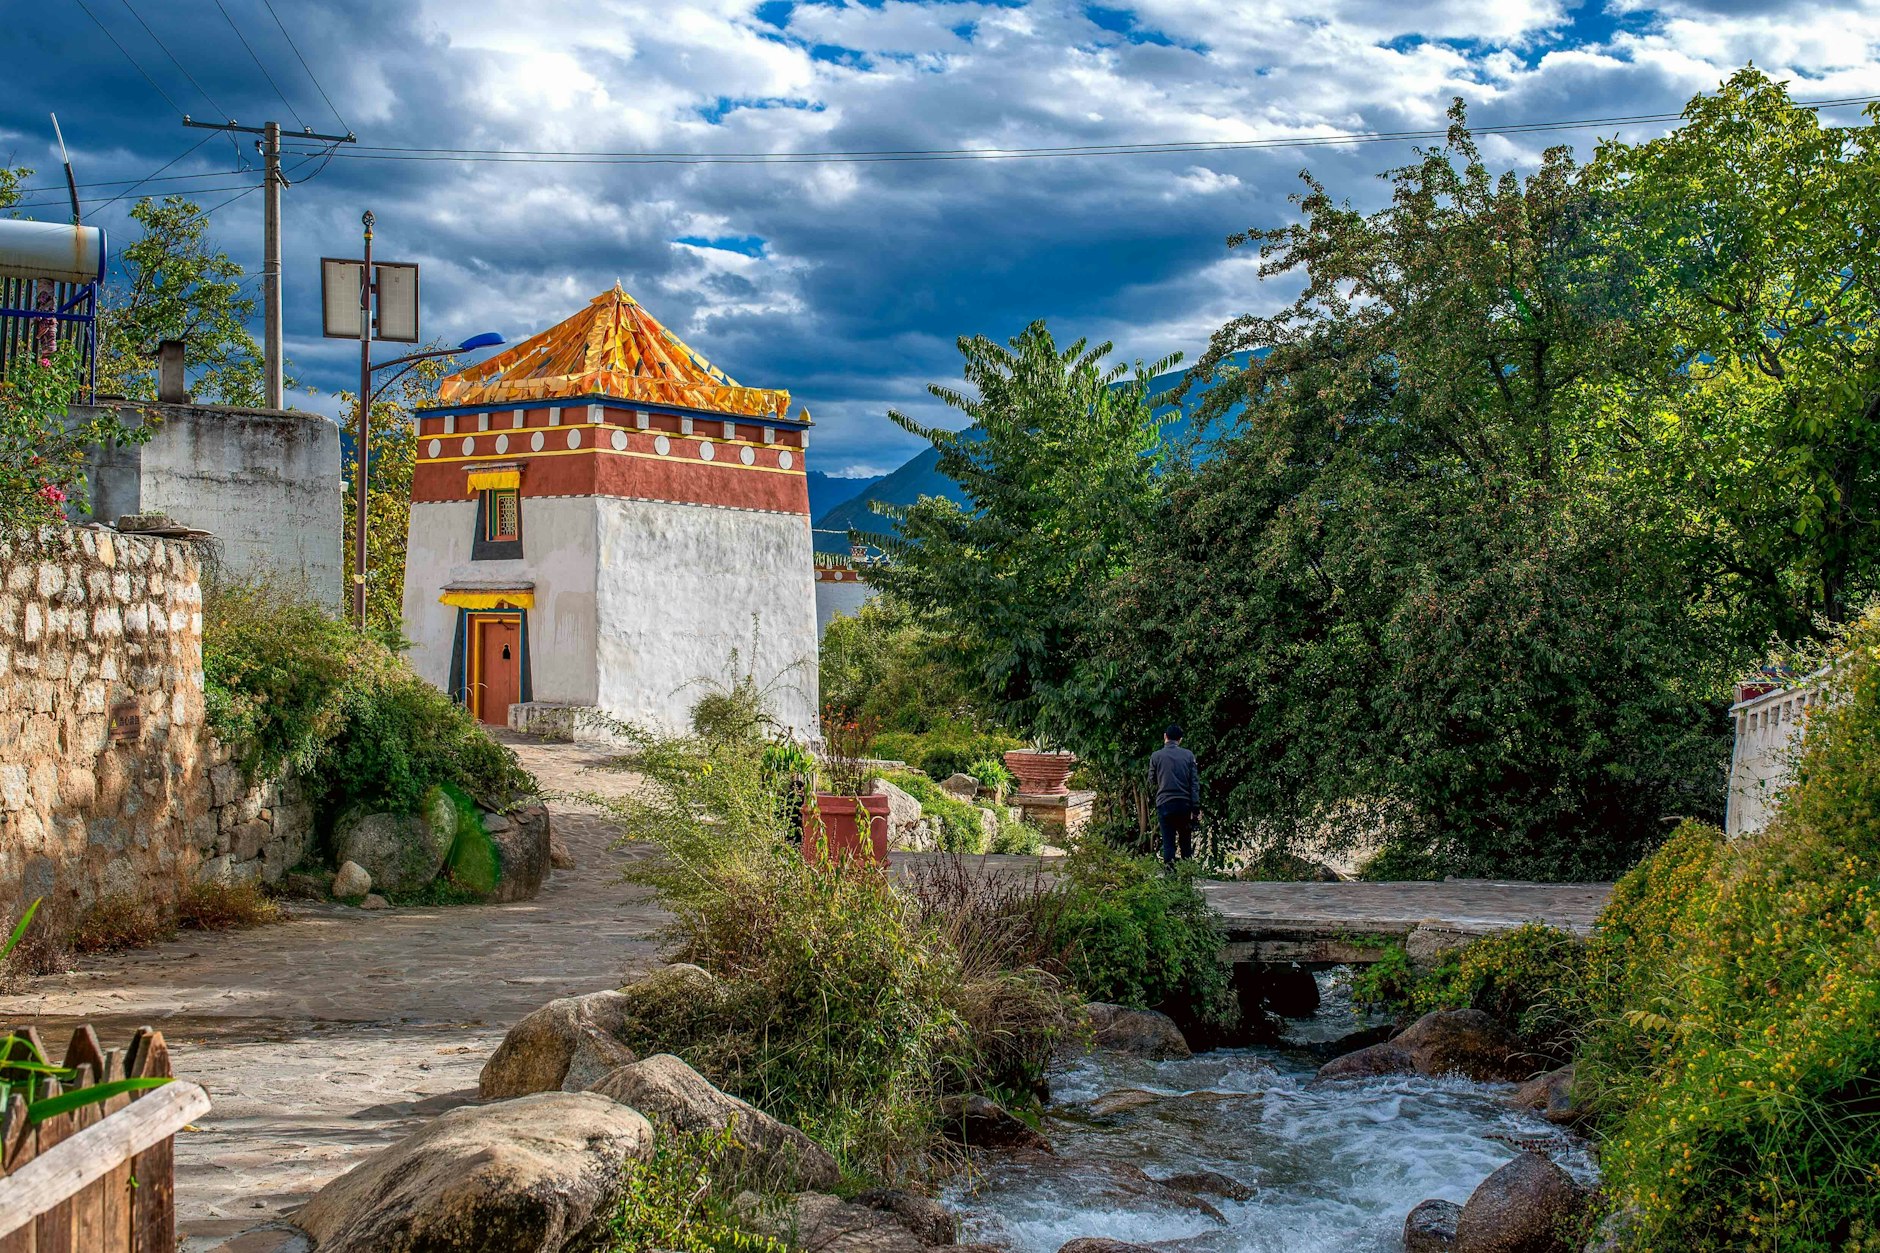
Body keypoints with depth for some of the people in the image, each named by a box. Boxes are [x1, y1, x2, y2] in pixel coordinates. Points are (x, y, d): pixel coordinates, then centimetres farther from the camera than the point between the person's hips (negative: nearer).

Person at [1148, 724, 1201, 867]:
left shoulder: (1156, 756, 1)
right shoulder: (1188, 755, 2)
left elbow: (1152, 782, 9)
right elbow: (1194, 783, 0)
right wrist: (1196, 808, 1)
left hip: (1164, 803, -1)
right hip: (1184, 804, 1)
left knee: (1168, 843, 1)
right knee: (1186, 843, 10)